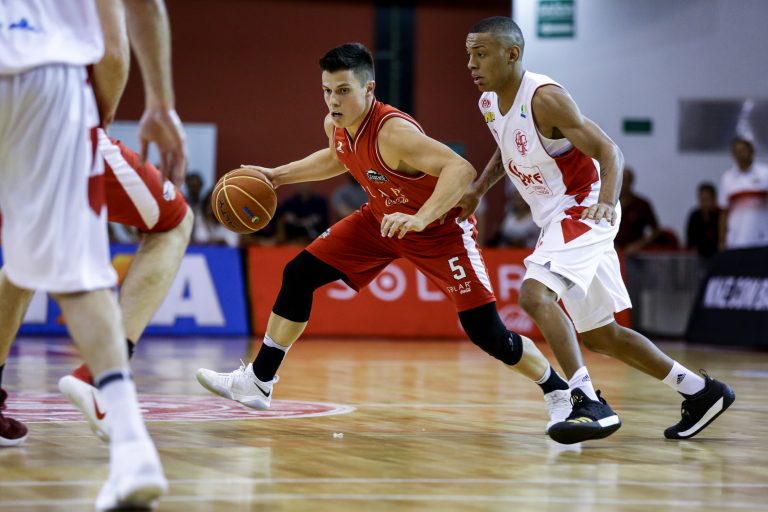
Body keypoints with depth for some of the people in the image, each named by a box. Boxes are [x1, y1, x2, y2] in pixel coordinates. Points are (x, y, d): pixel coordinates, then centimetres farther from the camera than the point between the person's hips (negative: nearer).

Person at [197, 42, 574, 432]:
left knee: (487, 334, -14)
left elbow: (461, 170, -45)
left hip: (440, 228, -8)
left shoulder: (394, 132, -35)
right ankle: (258, 382, 13)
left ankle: (559, 391, 10)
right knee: (299, 273, 2)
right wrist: (277, 176, 11)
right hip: (383, 218, 8)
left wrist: (420, 219, -55)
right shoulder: (336, 126, -10)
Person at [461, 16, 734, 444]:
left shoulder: (544, 98, -21)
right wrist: (477, 191, 12)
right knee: (599, 335, 13)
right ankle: (701, 391, 24)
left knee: (534, 293, -30)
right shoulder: (489, 103, 5)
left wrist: (607, 199, -40)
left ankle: (590, 403, -32)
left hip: (583, 209, -10)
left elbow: (608, 151, -23)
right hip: (557, 220, 10)